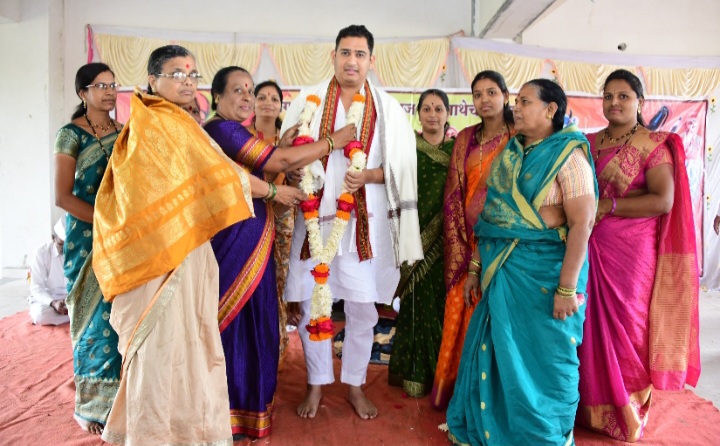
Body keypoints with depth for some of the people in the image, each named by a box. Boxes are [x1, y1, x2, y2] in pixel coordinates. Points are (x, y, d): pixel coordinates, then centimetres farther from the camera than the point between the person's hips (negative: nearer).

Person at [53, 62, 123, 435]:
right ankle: (90, 405, 18)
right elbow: (62, 197, -11)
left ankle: (121, 395, 22)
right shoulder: (71, 134, -5)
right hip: (89, 237, -4)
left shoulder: (124, 132, 10)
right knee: (98, 316, 1)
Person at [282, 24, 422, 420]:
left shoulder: (386, 108, 4)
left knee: (362, 308, 8)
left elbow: (401, 164, 0)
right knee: (310, 305, 6)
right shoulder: (308, 100, 3)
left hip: (366, 221, 0)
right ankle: (316, 384, 25)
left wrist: (367, 176, -17)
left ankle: (355, 386, 27)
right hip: (315, 218, 0)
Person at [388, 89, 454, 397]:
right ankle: (414, 371, 17)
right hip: (415, 236, -1)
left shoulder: (456, 149, 8)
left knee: (442, 301, 4)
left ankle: (441, 370, 21)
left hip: (446, 238, 1)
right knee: (418, 300, 3)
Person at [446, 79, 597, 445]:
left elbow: (581, 224, -17)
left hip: (543, 271, -6)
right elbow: (491, 212, 10)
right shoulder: (510, 153, 9)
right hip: (500, 270, 6)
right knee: (495, 351, 16)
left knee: (541, 357, 8)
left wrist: (567, 287, -21)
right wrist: (477, 266, 9)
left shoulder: (567, 155, -11)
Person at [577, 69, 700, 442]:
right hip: (590, 250, 4)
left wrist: (608, 206, -15)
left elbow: (664, 201, -14)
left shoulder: (655, 145, -4)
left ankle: (625, 414, 22)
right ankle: (591, 405, 23)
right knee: (593, 328, 6)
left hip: (632, 253, -4)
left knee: (625, 327, 4)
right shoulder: (588, 143, 11)